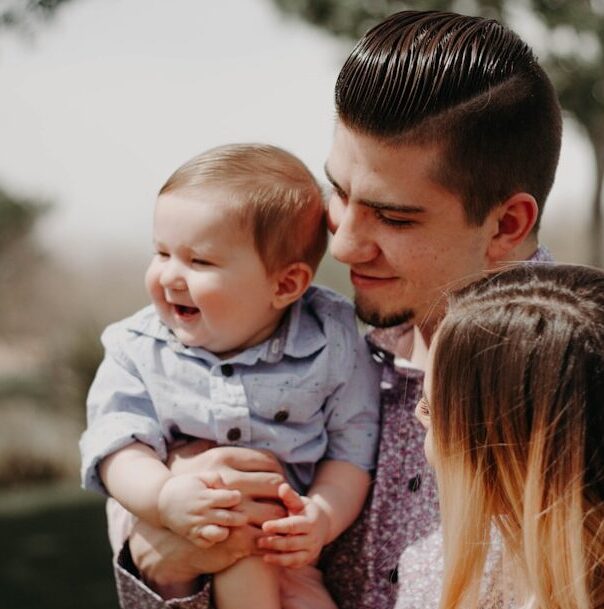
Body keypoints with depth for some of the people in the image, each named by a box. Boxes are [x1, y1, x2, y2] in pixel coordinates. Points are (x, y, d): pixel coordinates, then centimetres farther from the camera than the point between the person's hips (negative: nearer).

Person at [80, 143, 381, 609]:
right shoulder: (138, 350, -4)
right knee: (244, 555, -27)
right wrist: (163, 497, -32)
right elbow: (118, 443, -12)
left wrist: (323, 515, -23)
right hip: (171, 535, 1)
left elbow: (353, 448, -5)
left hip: (288, 537, -1)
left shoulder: (333, 345, -8)